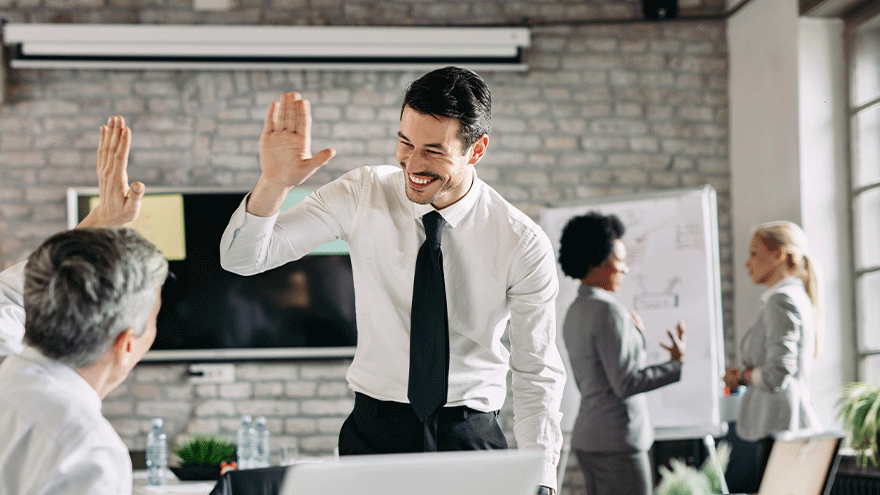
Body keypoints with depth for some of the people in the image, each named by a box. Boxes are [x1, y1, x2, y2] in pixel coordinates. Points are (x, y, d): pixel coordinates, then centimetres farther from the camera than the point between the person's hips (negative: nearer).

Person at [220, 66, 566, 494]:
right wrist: (274, 183, -27)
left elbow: (537, 373, -2)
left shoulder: (523, 245, -8)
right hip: (375, 429, 1)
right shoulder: (363, 195, -5)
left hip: (472, 438, -1)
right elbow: (242, 259, -8)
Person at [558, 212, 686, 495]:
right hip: (617, 439, -9)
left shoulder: (575, 312, 15)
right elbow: (625, 383, -18)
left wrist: (633, 335, 21)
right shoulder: (608, 311, -15)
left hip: (586, 437, 9)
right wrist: (676, 365, -10)